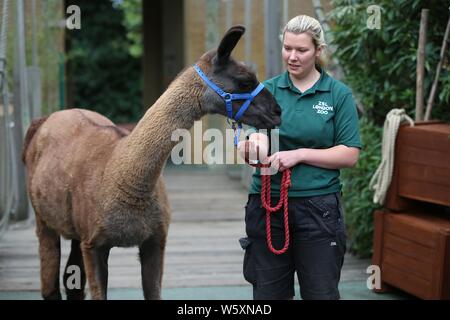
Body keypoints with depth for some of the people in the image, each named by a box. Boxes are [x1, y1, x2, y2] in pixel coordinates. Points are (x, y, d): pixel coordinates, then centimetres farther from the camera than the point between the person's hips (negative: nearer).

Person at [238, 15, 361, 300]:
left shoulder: (339, 94, 0)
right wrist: (253, 141, -19)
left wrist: (299, 154, -15)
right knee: (268, 292, 9)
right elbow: (242, 151, 4)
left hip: (319, 208, -2)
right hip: (267, 204, 2)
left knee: (321, 293, 2)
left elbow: (350, 155, -5)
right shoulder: (267, 90, 6)